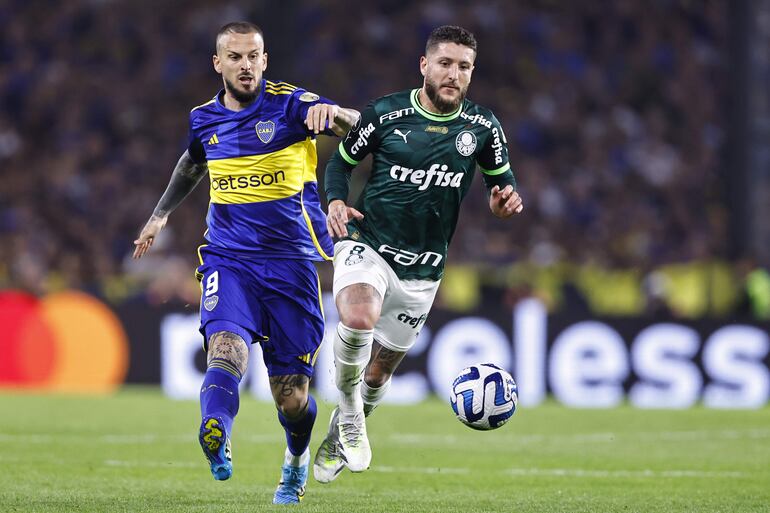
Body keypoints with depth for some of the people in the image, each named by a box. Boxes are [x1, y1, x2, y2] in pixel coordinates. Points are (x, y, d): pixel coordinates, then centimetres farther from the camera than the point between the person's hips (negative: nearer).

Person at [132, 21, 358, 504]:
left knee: (291, 393, 2)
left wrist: (332, 112, -39)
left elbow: (358, 127, -18)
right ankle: (216, 439, -53)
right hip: (228, 259, 2)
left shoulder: (289, 104, -5)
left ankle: (297, 460, 34)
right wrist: (161, 213, 31)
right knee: (226, 346, -29)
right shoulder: (204, 119, 9)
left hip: (290, 263, -2)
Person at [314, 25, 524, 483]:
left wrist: (507, 199, -12)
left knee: (380, 371, 11)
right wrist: (336, 201, -13)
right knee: (359, 319, -34)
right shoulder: (386, 114, -7)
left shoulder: (482, 126, -1)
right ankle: (349, 410, -9)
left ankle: (337, 441, 39)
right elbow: (342, 160, 7)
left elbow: (501, 178, 12)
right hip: (367, 246, -3)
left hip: (422, 272, 3)